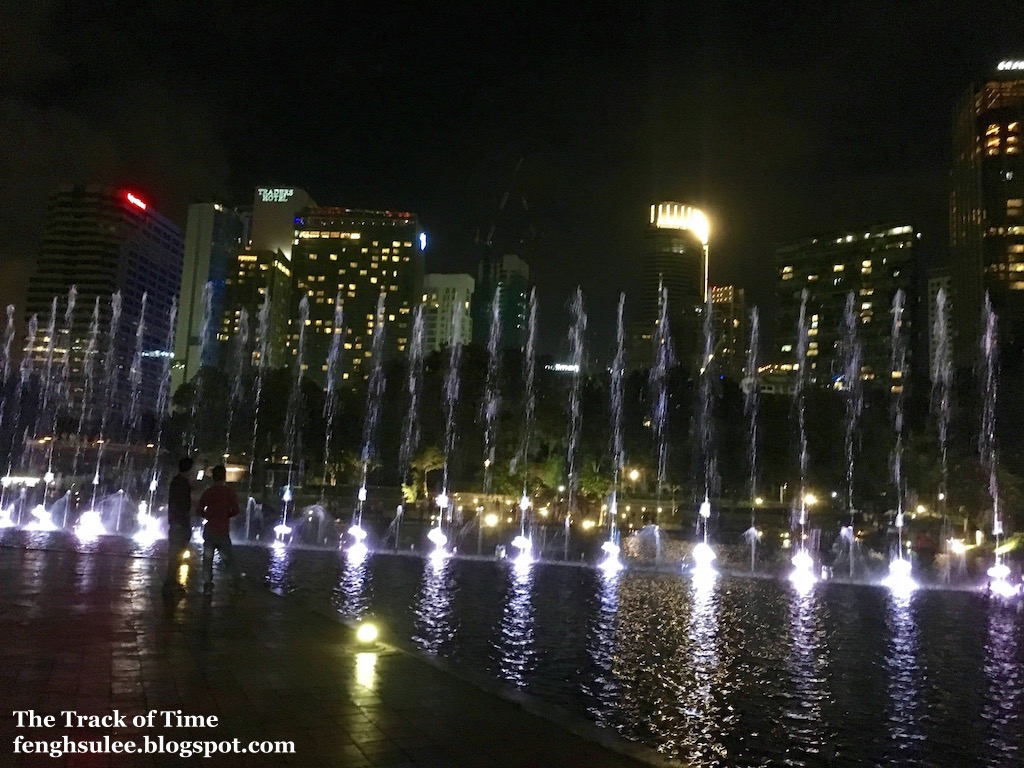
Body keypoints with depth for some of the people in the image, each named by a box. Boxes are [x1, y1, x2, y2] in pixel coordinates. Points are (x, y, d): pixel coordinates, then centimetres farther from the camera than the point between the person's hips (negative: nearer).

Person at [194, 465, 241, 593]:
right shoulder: (229, 492, -7)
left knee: (207, 558, 8)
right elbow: (235, 510, -11)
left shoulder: (207, 492, 1)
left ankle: (207, 584, 6)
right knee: (228, 558, 7)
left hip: (209, 531, 2)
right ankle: (237, 581, 6)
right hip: (223, 531, -2)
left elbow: (198, 510, 0)